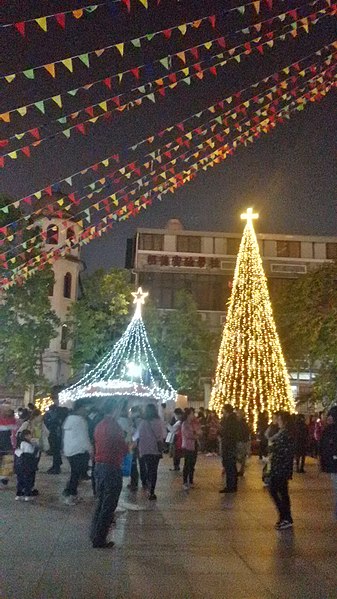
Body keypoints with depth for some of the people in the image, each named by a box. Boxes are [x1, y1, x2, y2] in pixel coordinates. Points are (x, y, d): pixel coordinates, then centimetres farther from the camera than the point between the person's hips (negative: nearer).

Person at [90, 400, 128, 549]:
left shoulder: (99, 425, 7)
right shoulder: (114, 426, -17)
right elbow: (123, 448, -14)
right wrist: (127, 449, 9)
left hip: (99, 466, 8)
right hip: (112, 468, -8)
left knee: (100, 503, 20)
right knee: (108, 505, 2)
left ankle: (95, 534, 27)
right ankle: (99, 540, 7)